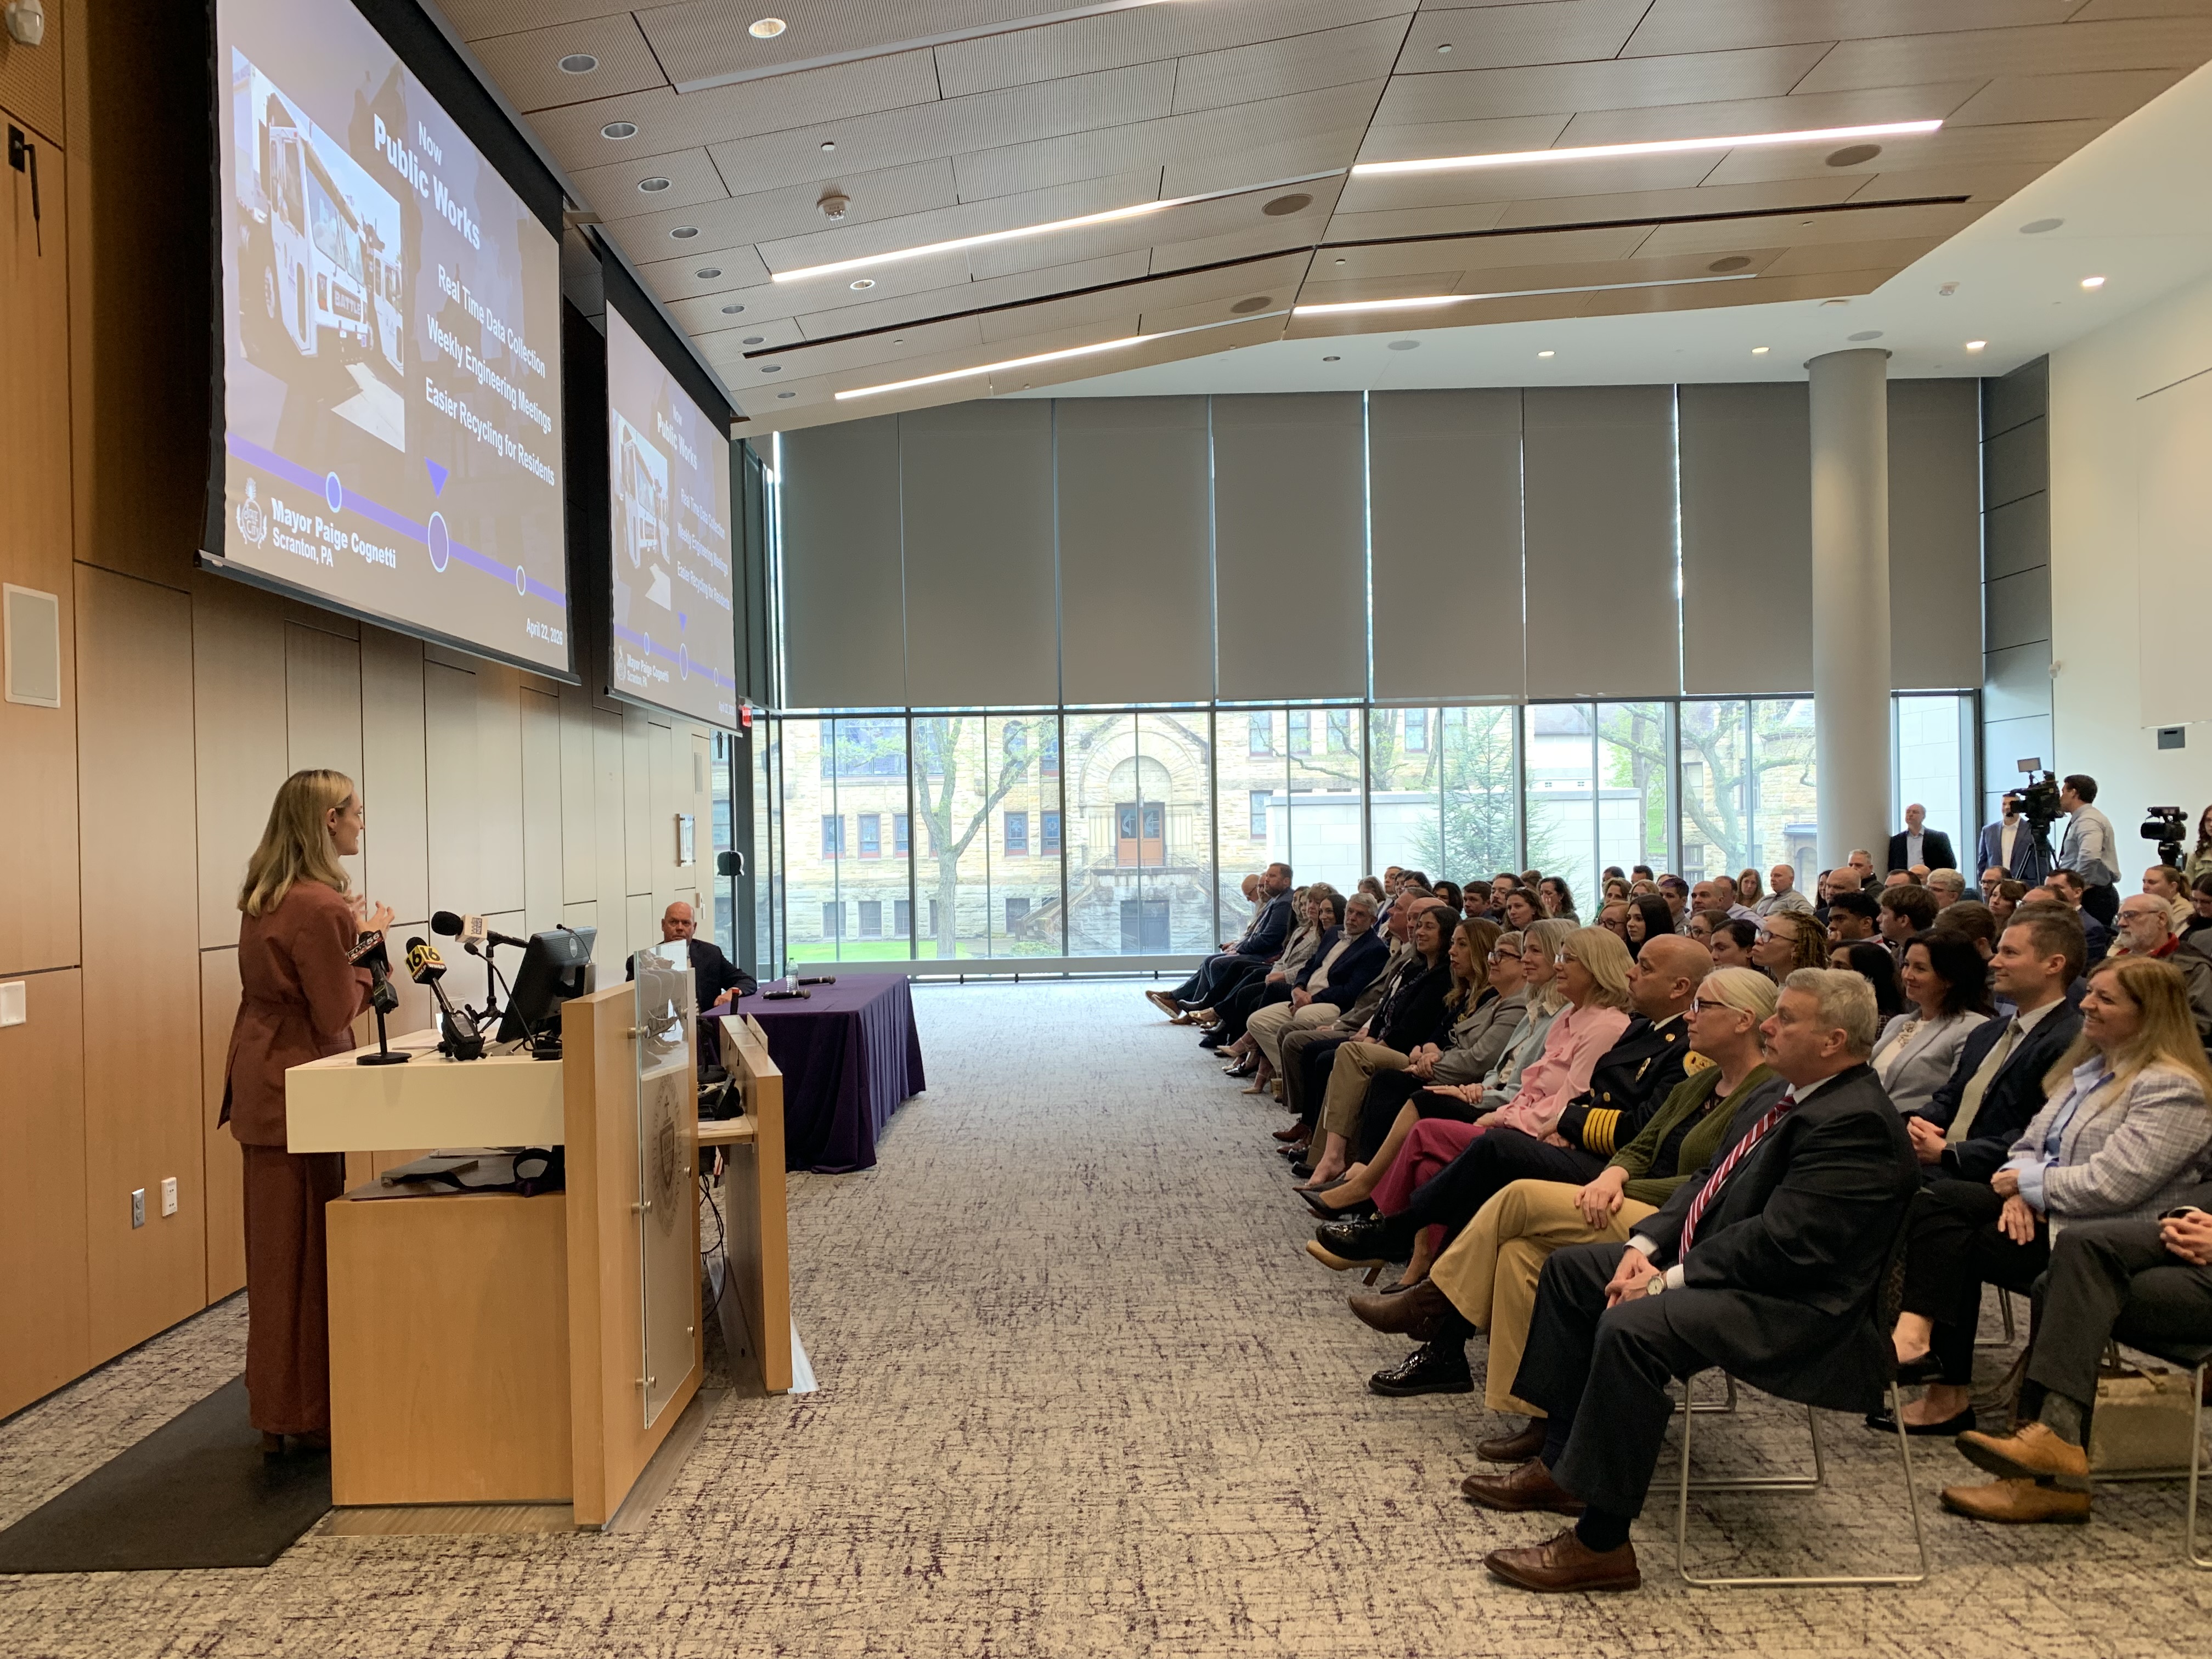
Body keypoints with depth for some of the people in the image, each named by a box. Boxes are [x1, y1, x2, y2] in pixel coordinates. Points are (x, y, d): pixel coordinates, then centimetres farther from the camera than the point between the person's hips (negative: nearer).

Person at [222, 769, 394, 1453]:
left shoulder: (268, 896, 8)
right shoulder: (318, 907, -21)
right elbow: (337, 1014, -18)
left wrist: (353, 937, 9)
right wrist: (367, 950, -6)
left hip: (265, 1079, 10)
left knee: (282, 1246, 16)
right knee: (305, 1249, 0)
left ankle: (283, 1404, 27)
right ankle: (302, 1414, 11)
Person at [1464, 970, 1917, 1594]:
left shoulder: (1856, 1122, -21)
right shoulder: (1795, 1096, 12)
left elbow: (1782, 1243, -26)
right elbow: (1711, 1181, 16)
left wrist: (1669, 1281, -20)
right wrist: (1645, 1245, 1)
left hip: (1794, 1306, -11)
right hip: (1712, 1263, 12)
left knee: (1632, 1328, -33)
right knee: (1570, 1268, 13)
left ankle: (1601, 1545, -21)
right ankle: (1559, 1463, 16)